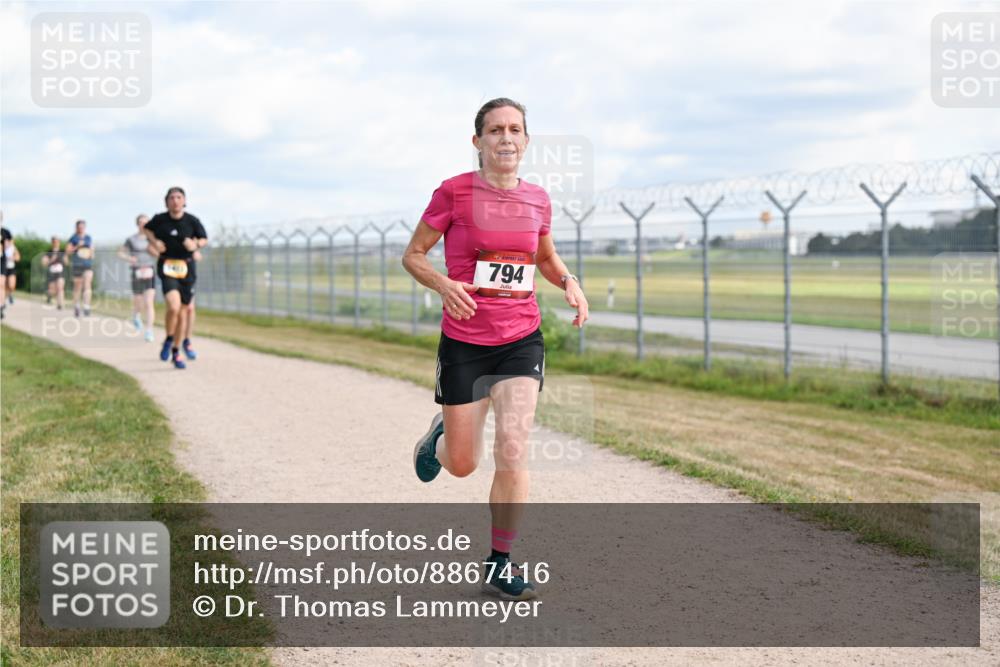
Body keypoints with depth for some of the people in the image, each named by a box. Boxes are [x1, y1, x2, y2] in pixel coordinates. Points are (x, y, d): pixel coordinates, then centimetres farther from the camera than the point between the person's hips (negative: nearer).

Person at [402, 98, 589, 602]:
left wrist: (569, 282, 0)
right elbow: (412, 255, -1)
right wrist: (443, 284, -21)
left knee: (512, 449, -13)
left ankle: (499, 565, 0)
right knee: (462, 465, 7)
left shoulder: (536, 200, 3)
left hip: (522, 339, 2)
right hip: (463, 342, -2)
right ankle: (438, 436, 46)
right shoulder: (454, 192, -9)